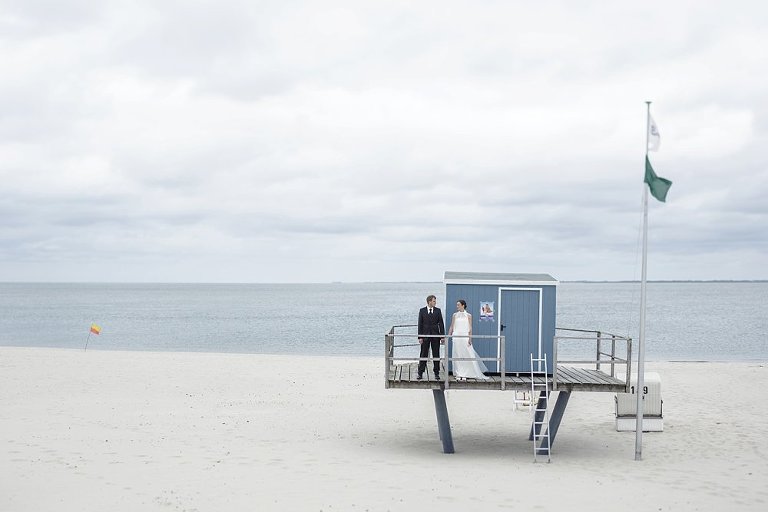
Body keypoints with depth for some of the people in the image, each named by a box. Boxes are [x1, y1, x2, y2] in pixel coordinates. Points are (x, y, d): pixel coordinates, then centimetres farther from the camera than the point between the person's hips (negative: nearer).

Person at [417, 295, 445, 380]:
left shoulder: (438, 310, 3)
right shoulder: (422, 311, 1)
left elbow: (441, 323, 2)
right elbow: (420, 324, 0)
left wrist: (442, 336, -4)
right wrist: (420, 337, -6)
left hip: (435, 335, 1)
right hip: (425, 335, -1)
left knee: (436, 355, 5)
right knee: (423, 355, 3)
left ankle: (437, 373, 13)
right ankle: (420, 373, 8)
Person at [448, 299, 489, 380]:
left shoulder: (468, 316, 4)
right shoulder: (455, 315, 9)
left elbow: (470, 328, 1)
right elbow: (451, 327, 11)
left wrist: (470, 338, -7)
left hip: (465, 337, -2)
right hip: (456, 337, 2)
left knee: (467, 356, -5)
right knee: (457, 356, 1)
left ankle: (465, 374, 2)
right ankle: (458, 374, 6)